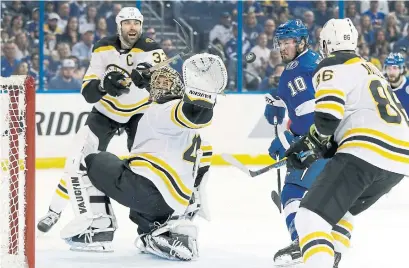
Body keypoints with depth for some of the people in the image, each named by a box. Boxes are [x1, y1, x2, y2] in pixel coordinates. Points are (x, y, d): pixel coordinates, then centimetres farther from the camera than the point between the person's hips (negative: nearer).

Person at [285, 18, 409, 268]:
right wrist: (320, 150, 21)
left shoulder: (333, 67, 3)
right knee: (339, 210, 33)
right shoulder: (370, 68, 31)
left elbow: (329, 115, -11)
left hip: (367, 153, -9)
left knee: (311, 218, -16)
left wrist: (312, 142, 7)